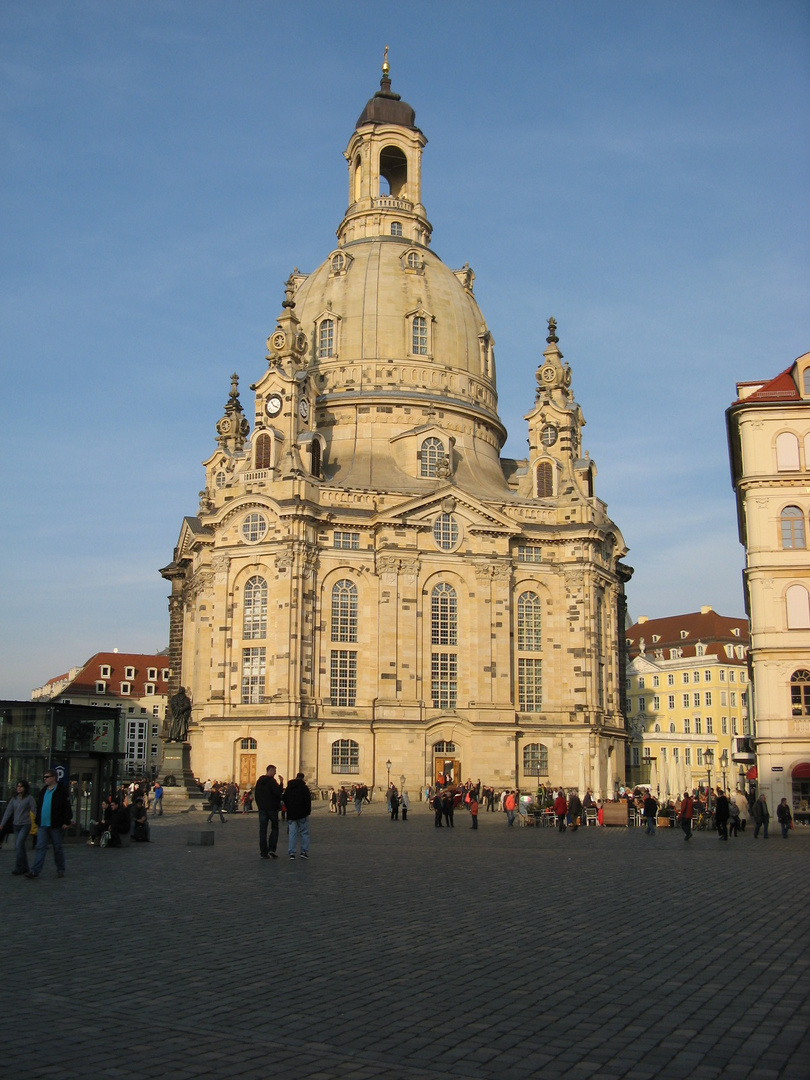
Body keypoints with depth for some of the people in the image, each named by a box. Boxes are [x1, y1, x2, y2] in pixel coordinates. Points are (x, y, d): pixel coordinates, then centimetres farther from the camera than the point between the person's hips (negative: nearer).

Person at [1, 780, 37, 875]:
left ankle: (18, 867, -12)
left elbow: (34, 811, -10)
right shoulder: (14, 799, 10)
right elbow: (8, 812, 9)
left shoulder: (29, 798, -6)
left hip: (25, 825, -6)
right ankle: (25, 868, 17)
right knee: (20, 847, 7)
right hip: (16, 825, 6)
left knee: (19, 845, -16)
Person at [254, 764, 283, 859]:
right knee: (274, 828, 8)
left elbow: (256, 795, 15)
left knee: (262, 830, 5)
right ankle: (271, 849, -5)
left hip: (262, 808, 5)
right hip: (272, 808, -5)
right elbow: (278, 792, -21)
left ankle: (263, 852, 2)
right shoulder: (271, 781, -13)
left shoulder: (259, 781, 10)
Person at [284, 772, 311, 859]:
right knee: (304, 833, 5)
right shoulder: (304, 787, -8)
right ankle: (304, 851, 1)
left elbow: (285, 800, 15)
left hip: (291, 814, 4)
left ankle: (291, 852, 0)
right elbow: (308, 801, -12)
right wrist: (308, 811, -2)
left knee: (292, 833, 6)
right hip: (302, 814, -4)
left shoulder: (288, 788, 10)